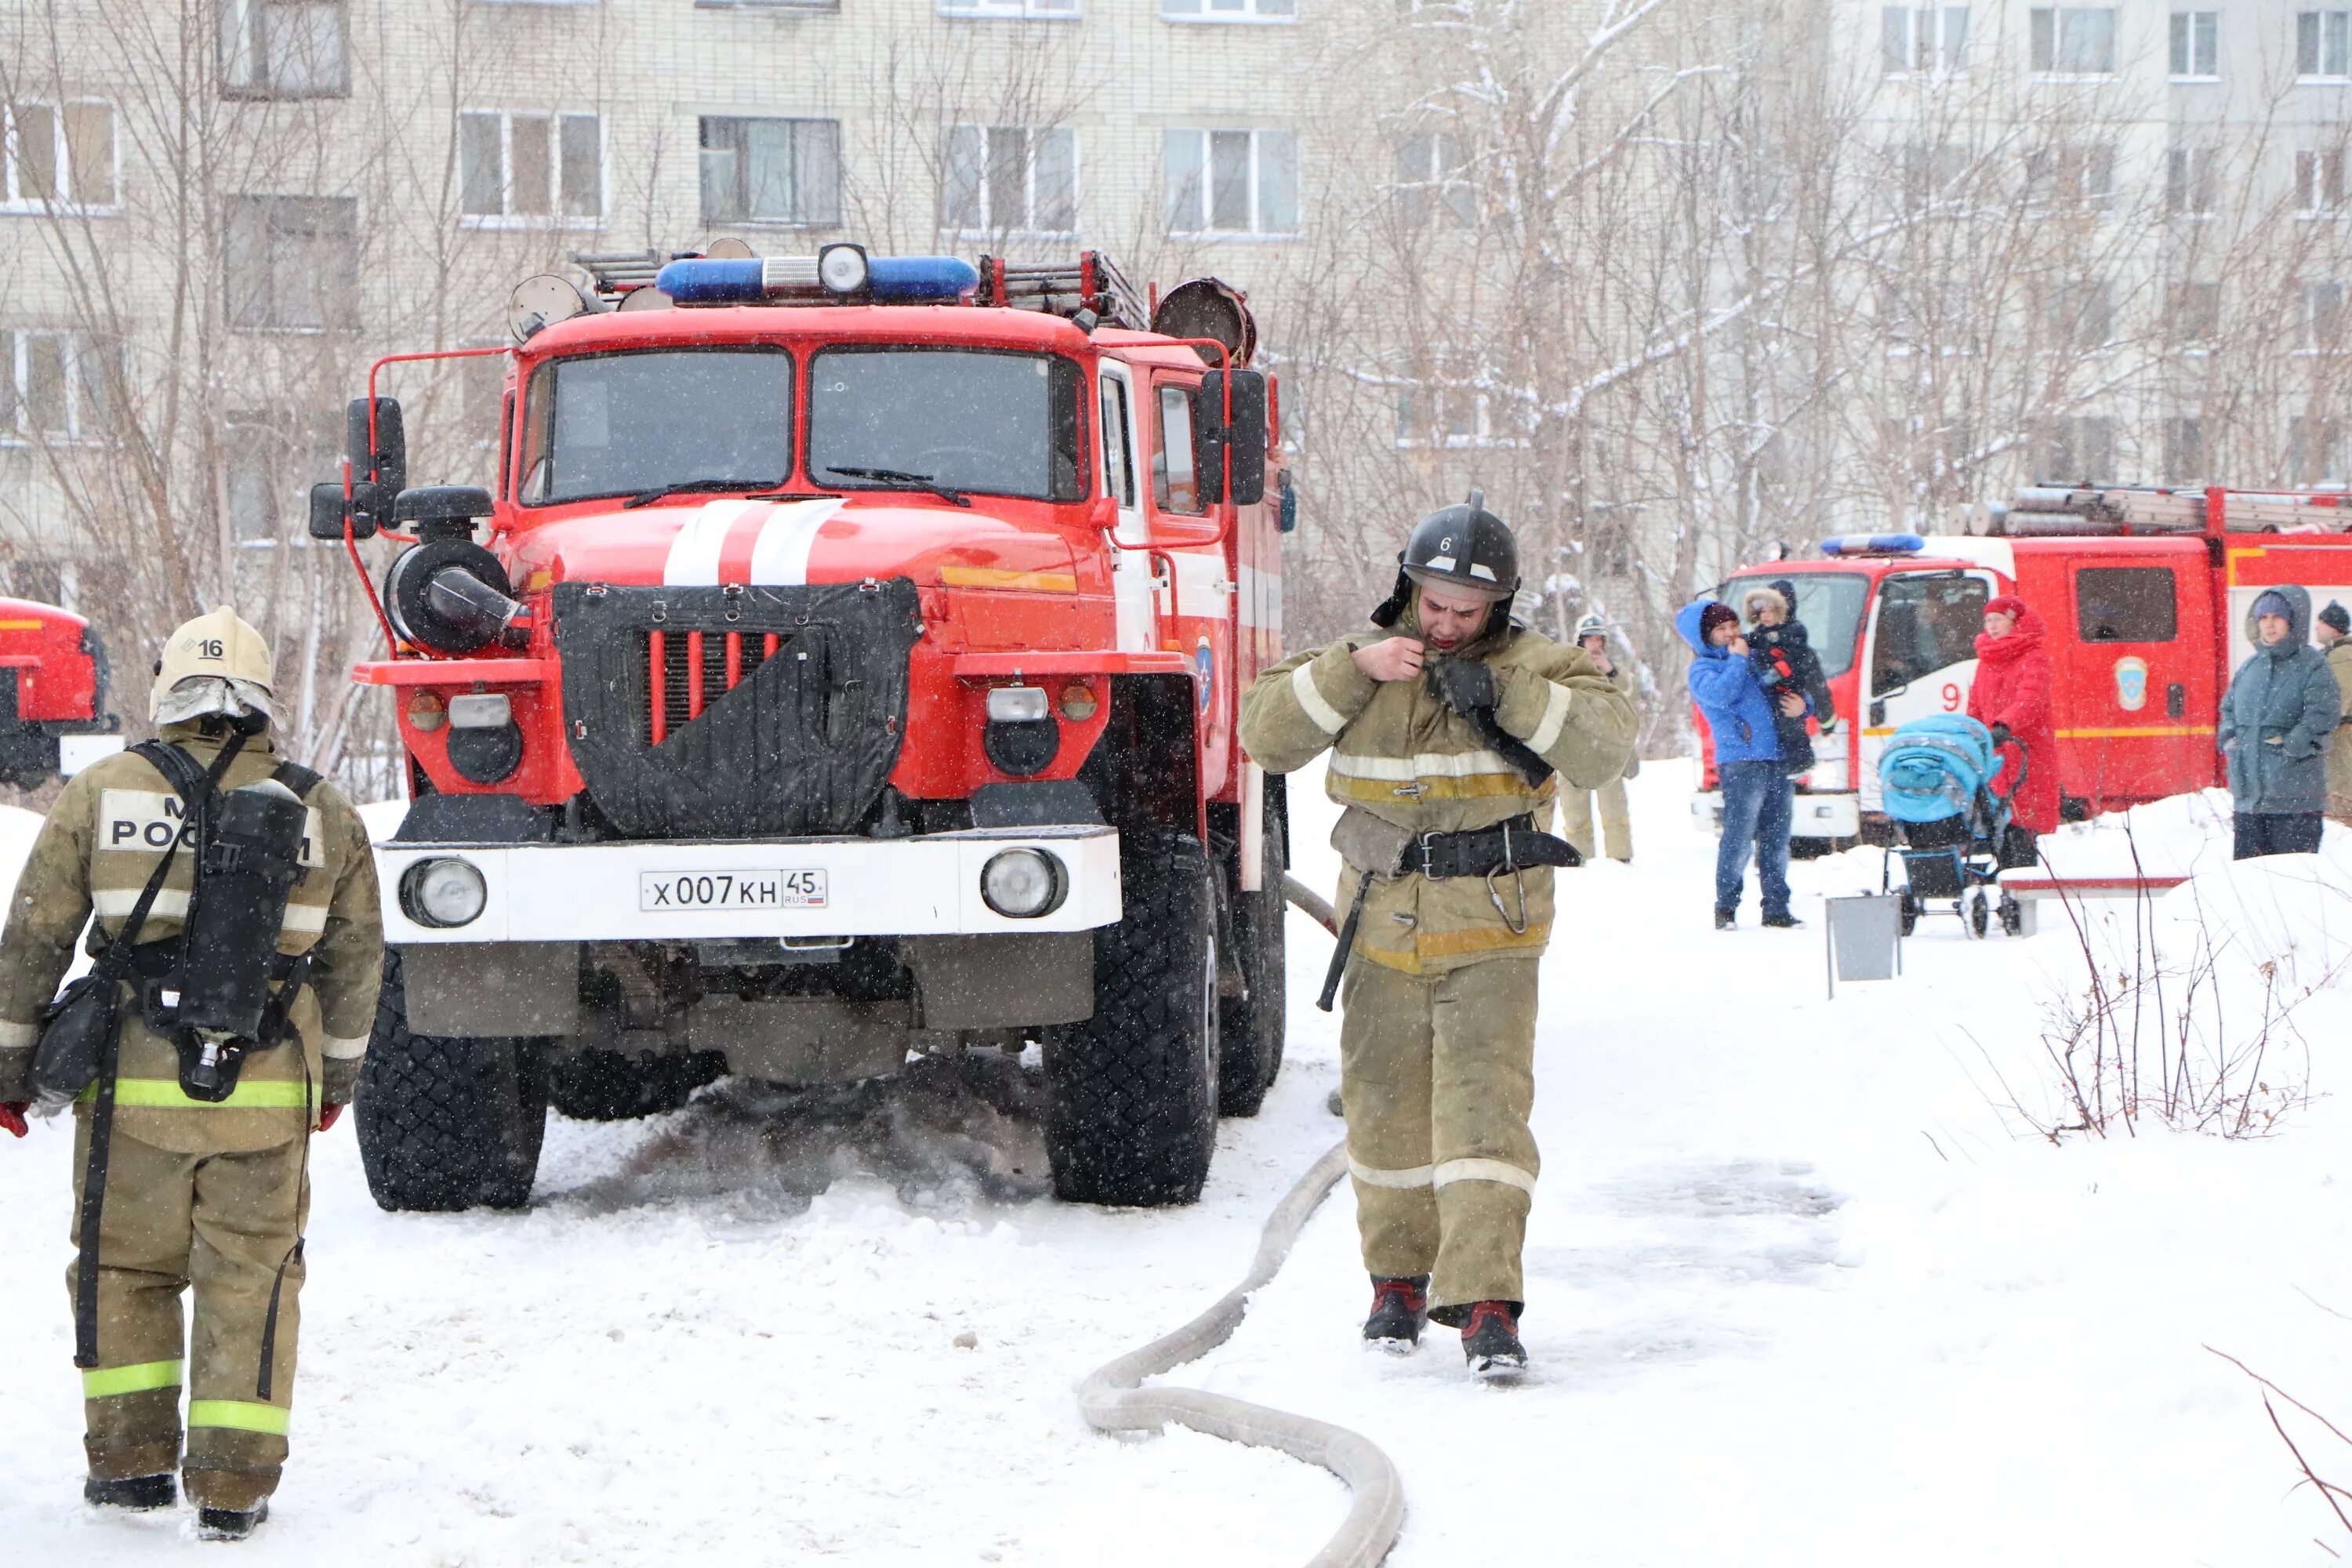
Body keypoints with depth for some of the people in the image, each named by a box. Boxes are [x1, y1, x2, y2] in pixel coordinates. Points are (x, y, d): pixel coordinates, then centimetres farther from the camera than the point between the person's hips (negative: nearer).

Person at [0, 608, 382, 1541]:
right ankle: (233, 1486, 6)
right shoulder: (325, 814, 4)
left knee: (125, 1267, 15)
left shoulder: (102, 794, -1)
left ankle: (132, 1459, 14)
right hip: (268, 1094, 1)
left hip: (135, 1084, -1)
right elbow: (356, 959, 12)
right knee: (251, 1278, 8)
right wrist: (338, 1073, 25)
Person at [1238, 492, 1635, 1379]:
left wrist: (1506, 695, -27)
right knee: (1385, 1115, 11)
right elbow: (1264, 735, -6)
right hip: (1382, 933, 3)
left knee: (1484, 1107, -15)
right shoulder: (1359, 663, 4)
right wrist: (1353, 671, -18)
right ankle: (1399, 1280, 29)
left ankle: (1485, 1303, -17)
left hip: (1491, 938, -3)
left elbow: (1607, 746, -18)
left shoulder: (1531, 666, -2)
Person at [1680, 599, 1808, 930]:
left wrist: (1801, 706, 4)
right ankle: (1726, 908, -4)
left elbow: (1792, 690, 27)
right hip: (1740, 762, -6)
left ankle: (1776, 908, 12)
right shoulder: (1702, 669, 5)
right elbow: (1720, 694, -17)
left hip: (1779, 760, 6)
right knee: (1739, 837, -11)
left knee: (1777, 839, 7)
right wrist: (1738, 659, -7)